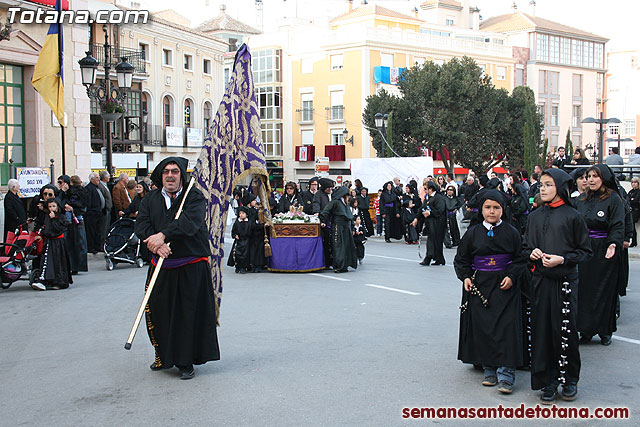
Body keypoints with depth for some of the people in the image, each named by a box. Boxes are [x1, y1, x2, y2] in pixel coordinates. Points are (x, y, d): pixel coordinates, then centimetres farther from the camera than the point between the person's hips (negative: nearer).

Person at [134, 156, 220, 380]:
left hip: (192, 267, -4)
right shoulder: (150, 199, 9)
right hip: (161, 268, 4)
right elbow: (141, 226, -4)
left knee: (189, 314, 0)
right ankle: (163, 355, 31)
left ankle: (186, 361, 14)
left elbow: (190, 222, -21)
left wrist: (163, 235, -31)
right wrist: (157, 244, -22)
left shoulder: (194, 197, -4)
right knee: (157, 311, 9)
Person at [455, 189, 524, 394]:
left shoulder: (512, 233, 2)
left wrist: (512, 277, -11)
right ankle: (489, 370, 14)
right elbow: (461, 259, 10)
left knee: (506, 327, -9)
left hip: (505, 287, -2)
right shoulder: (473, 233, 5)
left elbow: (520, 259, 4)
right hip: (479, 287, 2)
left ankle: (505, 374, -6)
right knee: (483, 328, 2)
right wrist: (465, 277, -4)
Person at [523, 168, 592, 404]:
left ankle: (570, 379, 19)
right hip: (539, 280, 4)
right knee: (542, 330, 4)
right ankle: (548, 382, 15)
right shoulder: (535, 216, 10)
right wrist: (531, 253, -4)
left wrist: (562, 259, -14)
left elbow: (585, 251, 0)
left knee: (565, 330, 0)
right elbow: (525, 247, 18)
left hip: (565, 280, -3)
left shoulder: (572, 216, -2)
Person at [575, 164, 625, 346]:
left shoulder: (613, 199, -3)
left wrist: (613, 243, -26)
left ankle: (605, 331, 12)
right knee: (584, 289, 3)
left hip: (604, 252, -4)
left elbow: (618, 226, -10)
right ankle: (586, 331, 10)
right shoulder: (582, 199, 12)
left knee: (604, 290, 1)